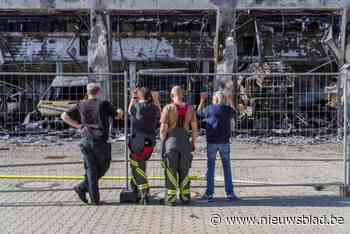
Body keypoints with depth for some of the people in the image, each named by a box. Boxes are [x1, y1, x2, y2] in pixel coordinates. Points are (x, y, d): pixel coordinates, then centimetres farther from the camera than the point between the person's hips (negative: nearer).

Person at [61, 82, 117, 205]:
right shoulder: (104, 104, -5)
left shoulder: (81, 105, 7)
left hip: (86, 141, 5)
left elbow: (64, 116, 5)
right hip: (100, 140, -4)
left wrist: (78, 125, 7)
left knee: (91, 169, 8)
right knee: (103, 168, 12)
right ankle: (82, 187, 4)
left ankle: (95, 199, 4)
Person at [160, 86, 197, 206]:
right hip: (185, 141, 3)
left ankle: (170, 198, 6)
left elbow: (163, 129, -9)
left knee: (171, 171, 4)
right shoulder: (190, 109, 3)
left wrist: (162, 143, 1)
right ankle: (185, 197, 20)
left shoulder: (168, 108, -8)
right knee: (184, 171, 14)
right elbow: (194, 128, 4)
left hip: (171, 140, -3)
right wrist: (193, 143, 13)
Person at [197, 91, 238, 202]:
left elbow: (199, 112, 15)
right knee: (227, 168, 9)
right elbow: (233, 112, 22)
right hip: (224, 142, 1)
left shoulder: (209, 109, -5)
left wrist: (202, 100, 27)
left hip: (211, 142, -1)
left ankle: (209, 193, 9)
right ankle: (229, 193, 12)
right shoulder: (228, 109, -2)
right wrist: (231, 101, 38)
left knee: (210, 168, 6)